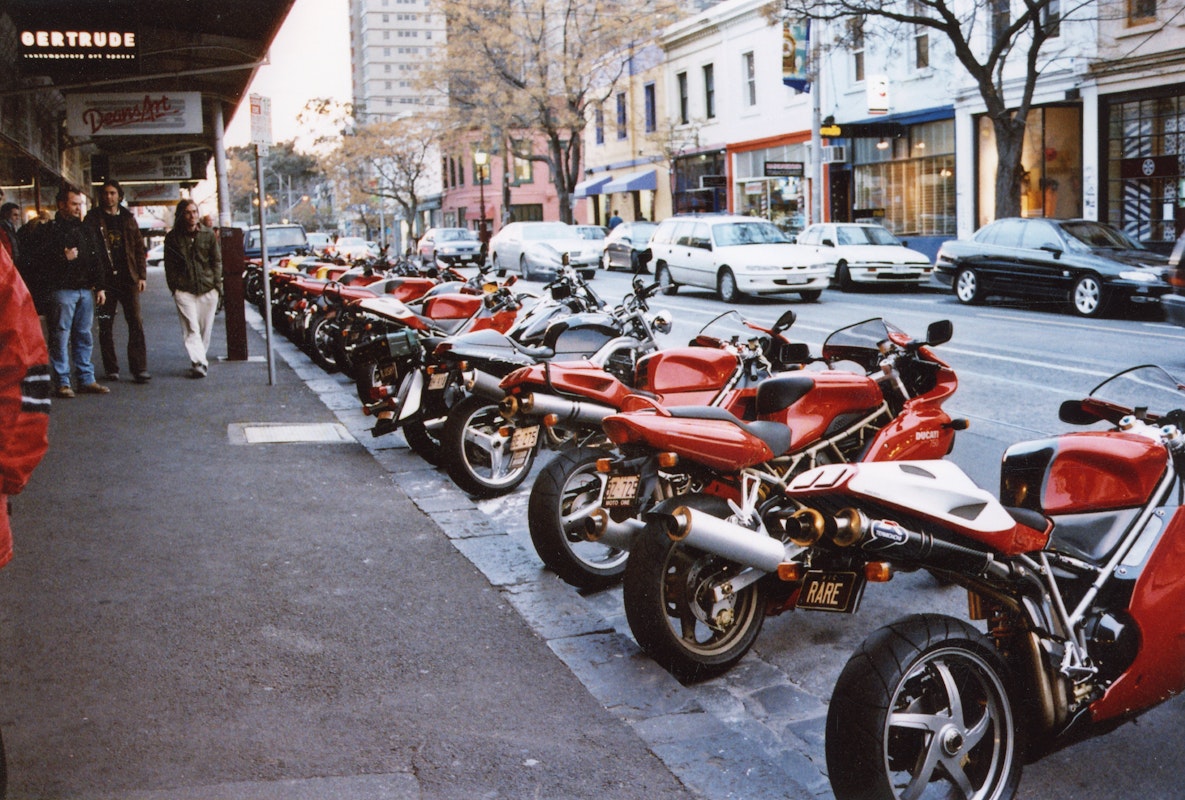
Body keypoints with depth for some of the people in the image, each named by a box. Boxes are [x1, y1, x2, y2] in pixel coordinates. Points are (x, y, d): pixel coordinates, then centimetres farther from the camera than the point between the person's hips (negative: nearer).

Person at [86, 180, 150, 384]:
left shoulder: (128, 218, 10)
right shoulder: (94, 218, 4)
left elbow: (139, 248, 12)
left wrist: (142, 275, 4)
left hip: (128, 277, 1)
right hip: (105, 279, -1)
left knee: (136, 322, -6)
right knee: (105, 326, 5)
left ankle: (139, 368, -5)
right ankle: (111, 369, 14)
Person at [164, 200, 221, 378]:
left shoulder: (209, 235, 8)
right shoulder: (172, 237, 4)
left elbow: (216, 262, 11)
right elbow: (169, 265, 6)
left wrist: (217, 286, 3)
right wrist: (174, 287, -3)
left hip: (208, 289, 2)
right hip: (184, 290, -2)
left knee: (205, 328, 6)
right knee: (191, 328, -10)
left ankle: (198, 361, 20)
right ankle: (199, 362, -16)